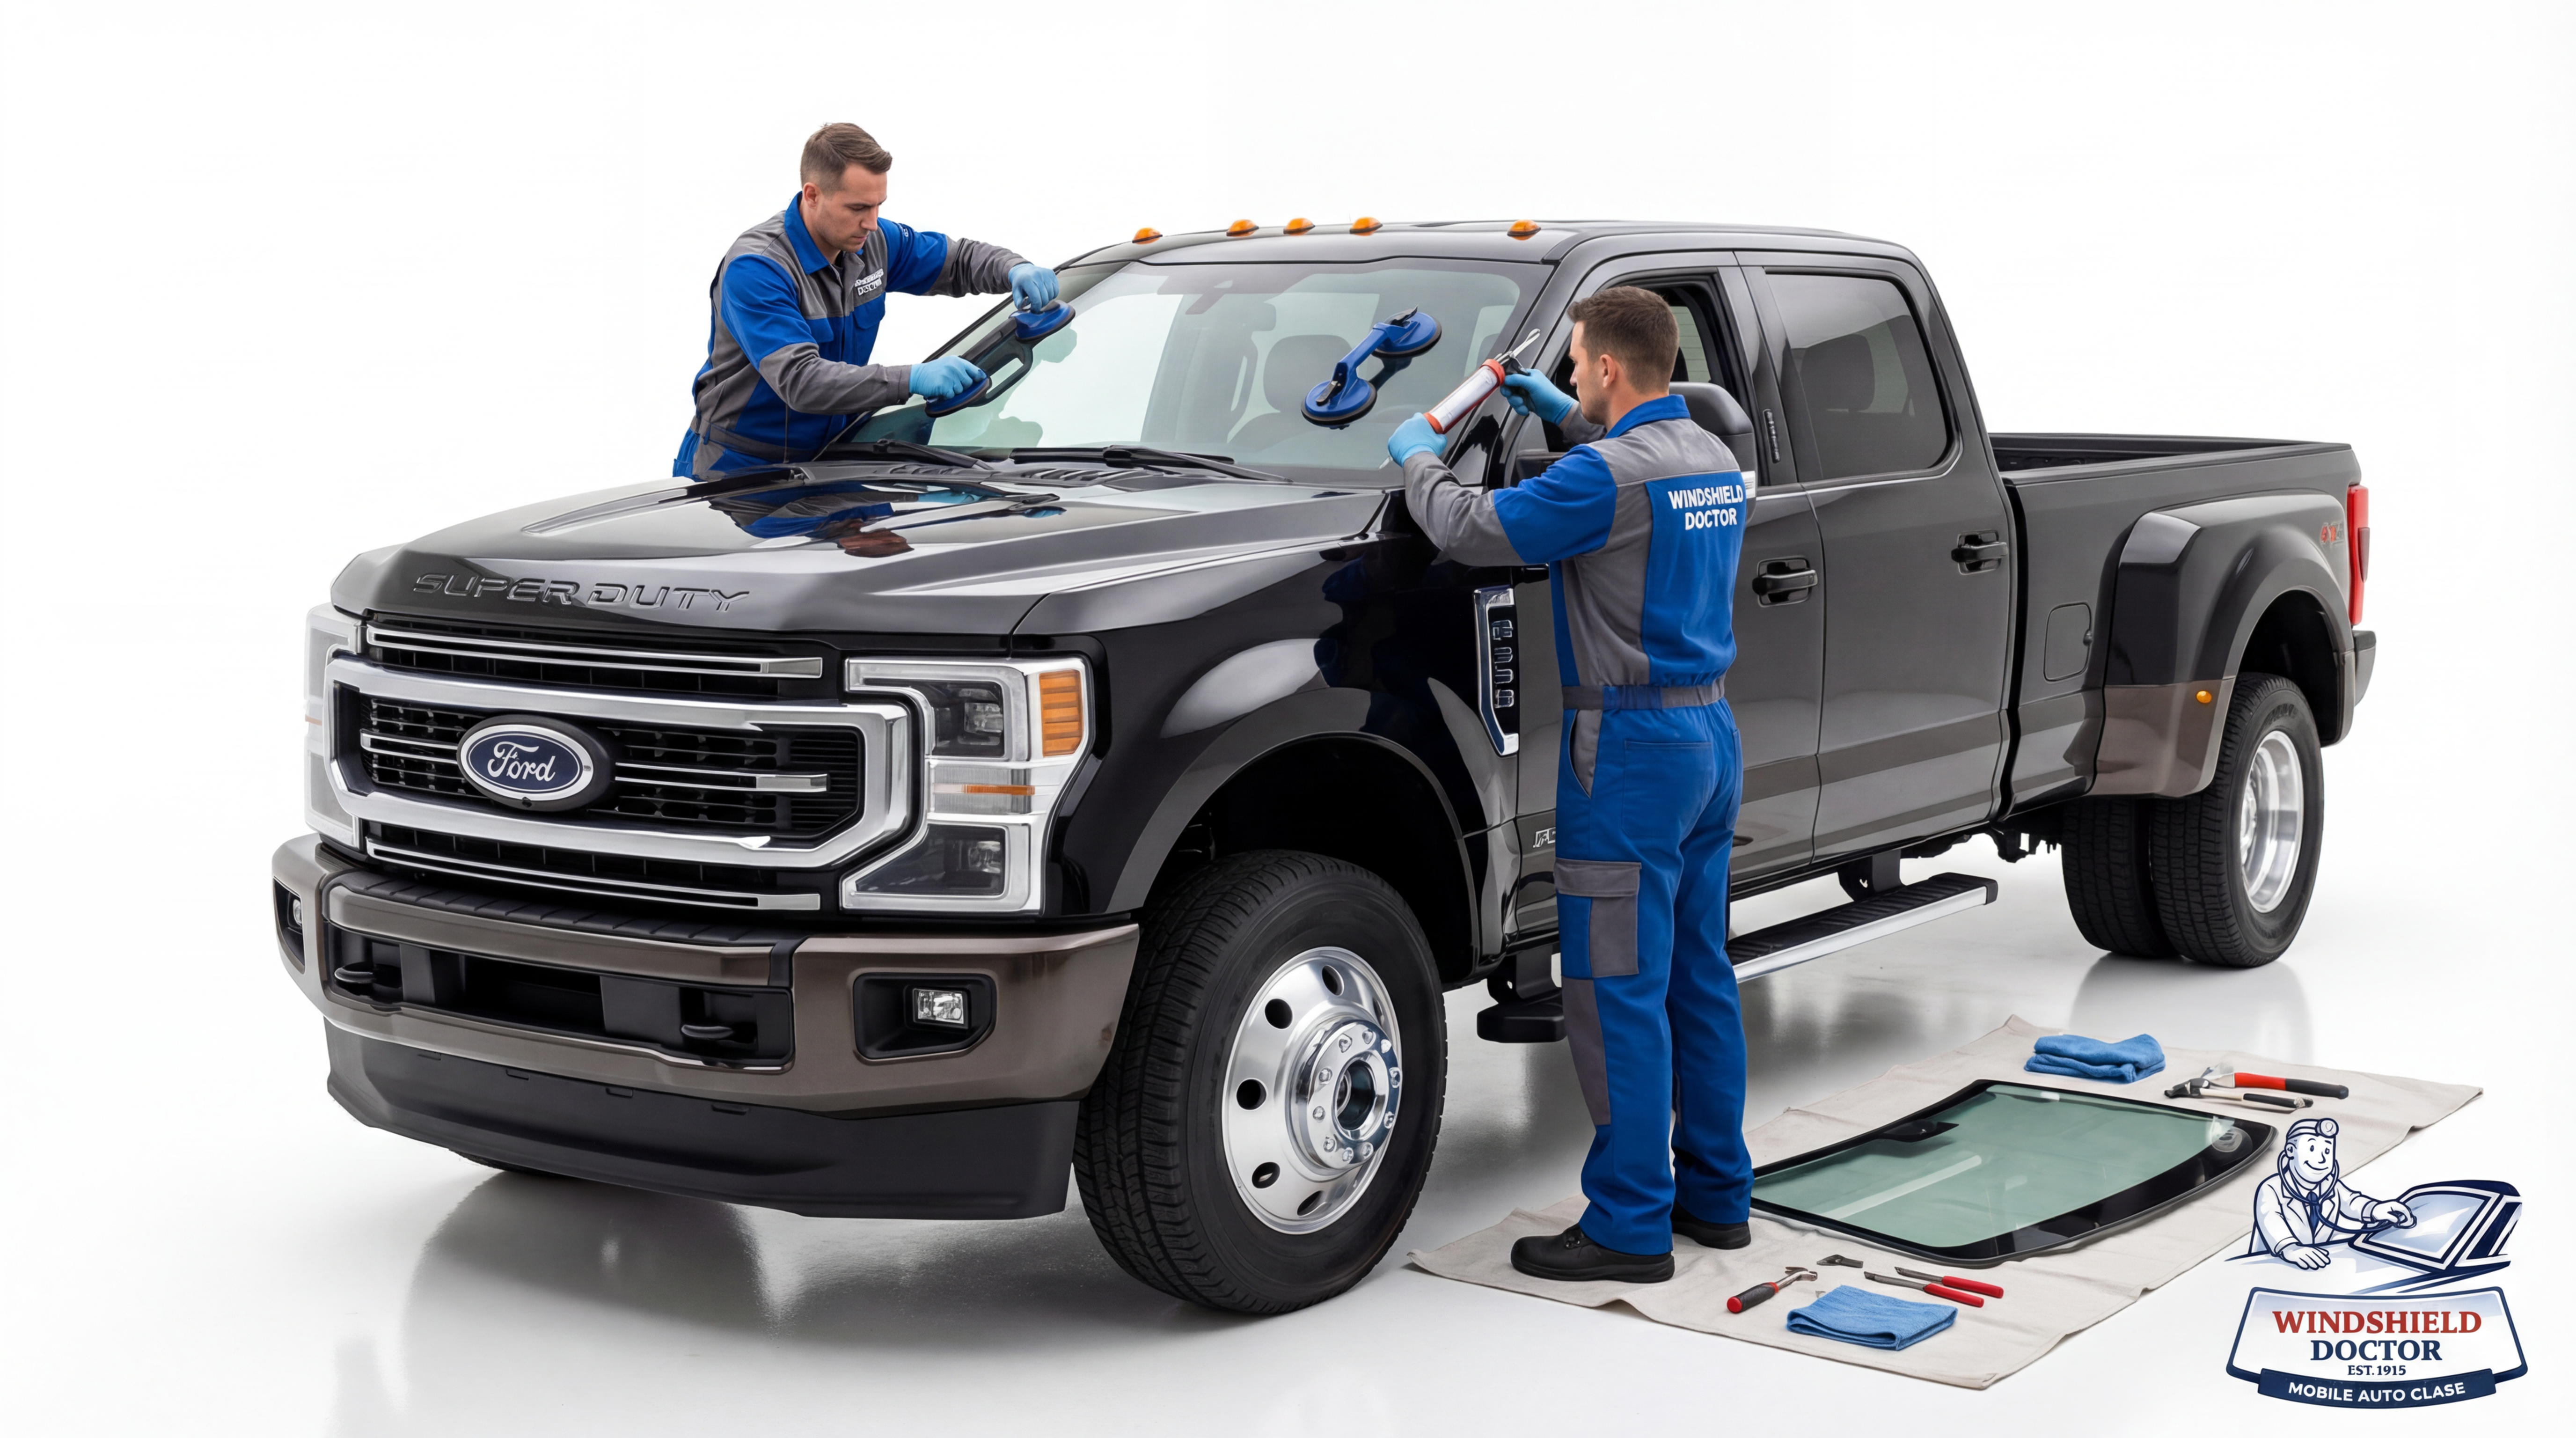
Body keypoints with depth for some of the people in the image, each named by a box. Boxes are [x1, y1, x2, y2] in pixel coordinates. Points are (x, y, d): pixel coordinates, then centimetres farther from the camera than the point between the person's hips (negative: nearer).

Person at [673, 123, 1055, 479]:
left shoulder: (871, 241, 2)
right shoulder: (755, 269, -22)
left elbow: (960, 259, 17)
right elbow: (798, 381, -33)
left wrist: (1016, 270, -6)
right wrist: (912, 379, -41)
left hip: (823, 459, 6)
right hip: (738, 472, -6)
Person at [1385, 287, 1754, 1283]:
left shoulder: (1605, 476, -18)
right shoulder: (1713, 460, 10)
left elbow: (1471, 530, -15)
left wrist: (1416, 456, 3)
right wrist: (1567, 419, 30)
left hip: (1633, 750, -9)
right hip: (1713, 733, 9)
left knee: (1617, 991, -4)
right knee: (1699, 976, 15)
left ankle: (1631, 1225, 1)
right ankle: (1718, 1196, 23)